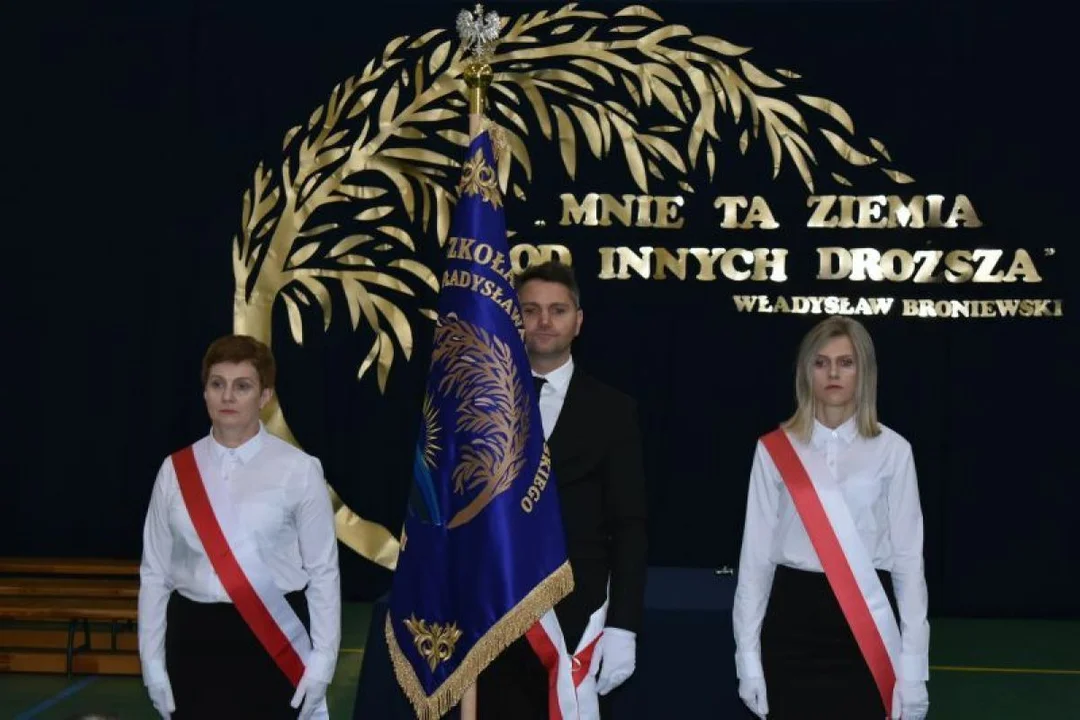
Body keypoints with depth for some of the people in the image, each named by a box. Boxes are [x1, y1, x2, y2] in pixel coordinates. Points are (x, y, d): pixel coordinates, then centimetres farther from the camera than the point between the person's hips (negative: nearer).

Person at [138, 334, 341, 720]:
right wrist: (152, 663, 3)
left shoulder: (298, 469, -5)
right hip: (194, 638, 2)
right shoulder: (175, 471, 3)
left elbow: (323, 571, -3)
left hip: (274, 638, -2)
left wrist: (322, 660, -6)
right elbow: (155, 573, 5)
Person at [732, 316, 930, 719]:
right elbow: (756, 554, 3)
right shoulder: (775, 450, 2)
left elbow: (908, 557, 1)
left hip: (867, 619, 0)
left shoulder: (892, 450, 2)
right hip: (793, 617, 0)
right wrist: (748, 654, 1)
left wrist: (913, 664, -3)